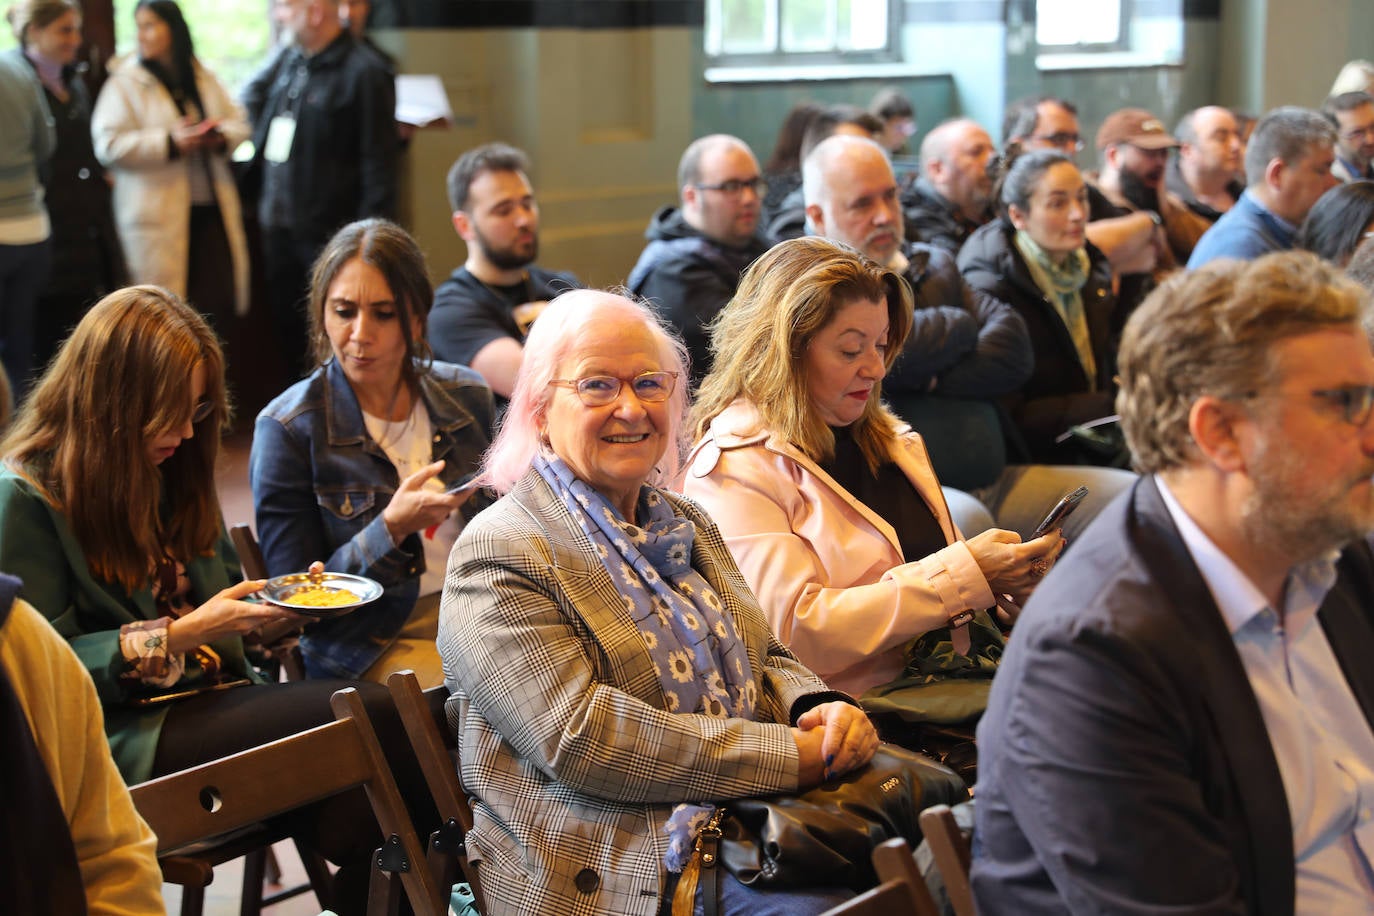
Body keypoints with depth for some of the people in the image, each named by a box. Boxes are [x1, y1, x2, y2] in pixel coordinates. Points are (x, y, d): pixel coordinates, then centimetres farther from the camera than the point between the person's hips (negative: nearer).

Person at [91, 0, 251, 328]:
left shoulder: (205, 79, 12)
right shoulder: (124, 83, -2)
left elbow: (239, 123, 16)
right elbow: (108, 144, -10)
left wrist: (222, 136, -8)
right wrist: (170, 143, -19)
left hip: (213, 211, 4)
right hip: (160, 218, -4)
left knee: (220, 302, 2)